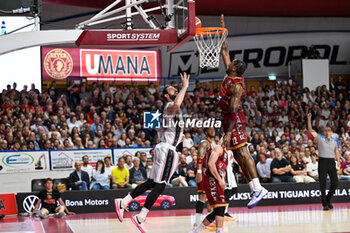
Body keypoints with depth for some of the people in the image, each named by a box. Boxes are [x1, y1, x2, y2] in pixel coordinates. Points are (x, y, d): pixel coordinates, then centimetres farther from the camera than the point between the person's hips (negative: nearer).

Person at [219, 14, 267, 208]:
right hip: (229, 119, 9)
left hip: (235, 121, -9)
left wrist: (228, 132, -28)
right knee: (239, 156, 6)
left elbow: (234, 111, -24)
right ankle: (254, 189, 4)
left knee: (242, 153, -13)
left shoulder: (236, 85, -18)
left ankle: (258, 188, -16)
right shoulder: (230, 77, 7)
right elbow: (225, 52, 18)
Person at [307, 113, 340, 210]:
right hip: (322, 161, -2)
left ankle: (328, 200, 20)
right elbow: (310, 130, -2)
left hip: (331, 161, 3)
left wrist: (337, 158, 0)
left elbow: (337, 153, 17)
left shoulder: (335, 141, 11)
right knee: (322, 184, -3)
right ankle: (325, 204, 2)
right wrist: (309, 119, -11)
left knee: (335, 182, -1)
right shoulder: (320, 138, 4)